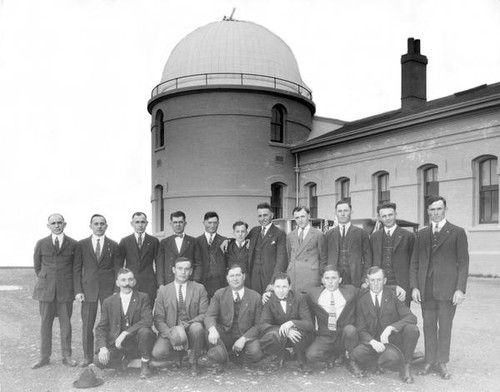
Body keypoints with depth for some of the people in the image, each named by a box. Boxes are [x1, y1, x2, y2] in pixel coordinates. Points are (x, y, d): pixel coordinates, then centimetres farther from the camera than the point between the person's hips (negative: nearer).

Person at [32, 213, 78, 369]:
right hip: (45, 289, 1)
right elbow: (37, 265, 14)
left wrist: (73, 285, 6)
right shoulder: (41, 244, 4)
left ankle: (67, 356, 14)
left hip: (65, 290, -1)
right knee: (45, 323, 6)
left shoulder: (73, 244, 1)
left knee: (66, 323, 4)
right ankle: (44, 356, 17)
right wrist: (44, 280, 10)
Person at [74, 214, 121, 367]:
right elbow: (77, 269, 4)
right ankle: (87, 357, 15)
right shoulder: (82, 244, 5)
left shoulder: (113, 245, 4)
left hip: (108, 289, 0)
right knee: (87, 325, 4)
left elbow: (117, 269, 5)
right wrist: (78, 290, -4)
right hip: (88, 289, 0)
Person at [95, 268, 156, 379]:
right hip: (116, 344, 3)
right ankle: (124, 360, 14)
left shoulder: (142, 298, -3)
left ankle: (145, 365, -6)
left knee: (144, 331, -33)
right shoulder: (108, 302, 5)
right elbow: (101, 328, 3)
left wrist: (125, 333, -25)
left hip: (136, 342, -3)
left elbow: (148, 321, -16)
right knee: (100, 361, -21)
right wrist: (102, 347, -15)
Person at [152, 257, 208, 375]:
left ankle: (193, 362, -6)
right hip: (170, 331, 1)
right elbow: (158, 319, -1)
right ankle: (179, 353, 9)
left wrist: (186, 325, -21)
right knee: (158, 353, -28)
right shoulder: (163, 291, 5)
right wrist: (171, 335, -18)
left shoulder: (199, 289, 4)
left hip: (191, 330, 0)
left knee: (197, 327, -35)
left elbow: (204, 314, -3)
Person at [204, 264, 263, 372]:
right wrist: (212, 330, -32)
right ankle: (222, 360, -4)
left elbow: (258, 325, -2)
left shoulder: (255, 297, -1)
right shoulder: (219, 294, 2)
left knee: (255, 354, -30)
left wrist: (244, 338, -17)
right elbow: (209, 316, -8)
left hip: (246, 336, 0)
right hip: (225, 336, 0)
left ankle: (232, 354, 3)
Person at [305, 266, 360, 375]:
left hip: (345, 336, -1)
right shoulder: (313, 293, 0)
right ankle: (338, 354, 8)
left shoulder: (351, 291, 0)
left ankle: (350, 360, -4)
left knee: (350, 329, -34)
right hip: (324, 338, 1)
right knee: (311, 356, -24)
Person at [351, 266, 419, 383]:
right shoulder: (362, 300, 0)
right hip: (373, 340, 0)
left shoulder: (393, 295, -3)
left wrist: (391, 327, -29)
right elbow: (361, 329, -2)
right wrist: (372, 341, -23)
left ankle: (406, 367, -8)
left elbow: (412, 318, -14)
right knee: (357, 354, -31)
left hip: (393, 338, 0)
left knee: (412, 329, -31)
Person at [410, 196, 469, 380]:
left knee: (445, 327, 4)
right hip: (426, 289, 3)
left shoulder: (457, 232, 1)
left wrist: (460, 289, -8)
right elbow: (414, 262, 11)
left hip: (447, 288, -3)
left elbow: (463, 263, -1)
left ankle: (442, 363, 17)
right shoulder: (421, 234, 11)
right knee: (428, 326, 8)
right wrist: (414, 286, 2)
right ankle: (430, 361, 19)